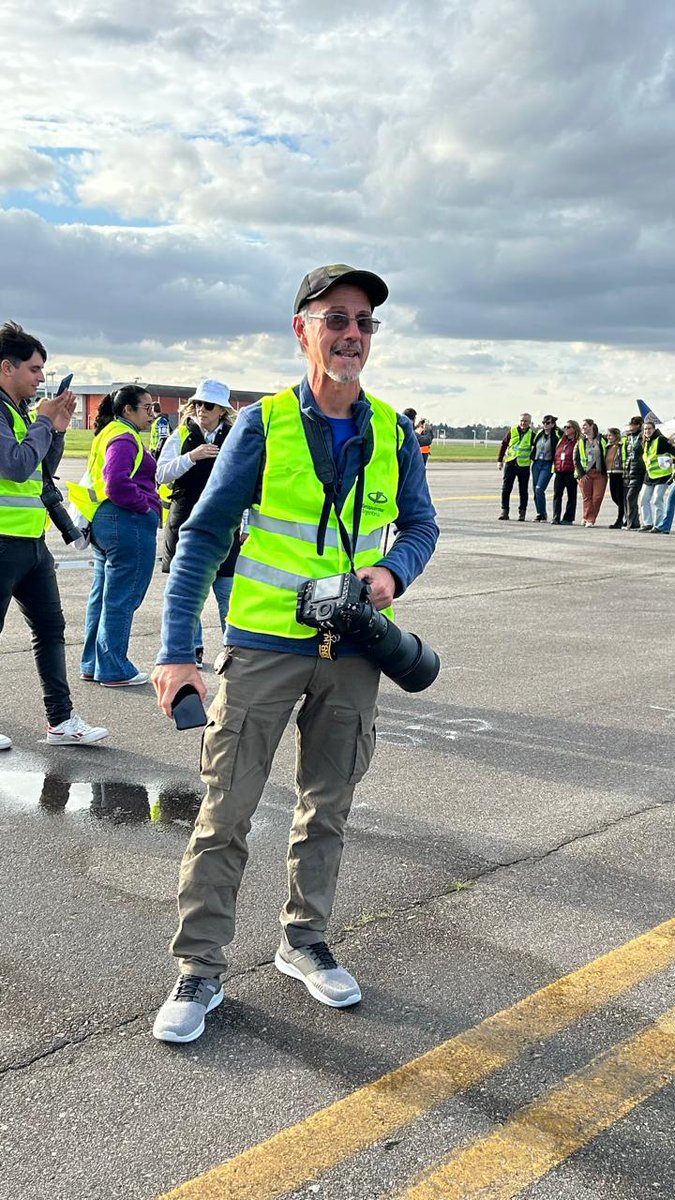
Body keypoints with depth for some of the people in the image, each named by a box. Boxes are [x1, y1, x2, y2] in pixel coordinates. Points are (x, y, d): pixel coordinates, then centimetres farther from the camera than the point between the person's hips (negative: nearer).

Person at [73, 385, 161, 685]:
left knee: (103, 596, 16)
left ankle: (92, 665, 24)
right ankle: (113, 670, 3)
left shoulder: (109, 434, 18)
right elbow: (117, 481, -27)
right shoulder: (124, 438, -14)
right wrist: (145, 506, -15)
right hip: (129, 524, -11)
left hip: (103, 521, 11)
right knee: (121, 599, -3)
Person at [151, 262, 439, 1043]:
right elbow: (205, 534, -9)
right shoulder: (264, 424, -8)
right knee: (225, 811, 1)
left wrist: (393, 572, -12)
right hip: (263, 645, -3)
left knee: (326, 808, 15)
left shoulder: (392, 434, 1)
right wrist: (176, 650, -17)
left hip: (351, 652, 3)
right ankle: (199, 972, 15)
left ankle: (302, 942, 34)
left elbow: (420, 525, 13)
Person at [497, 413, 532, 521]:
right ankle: (504, 511, 6)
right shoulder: (512, 431, 3)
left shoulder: (532, 434, 0)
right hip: (510, 463, 1)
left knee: (523, 491, 5)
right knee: (506, 489, -1)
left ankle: (522, 512, 13)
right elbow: (504, 445, 9)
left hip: (524, 465, -1)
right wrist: (500, 460, 6)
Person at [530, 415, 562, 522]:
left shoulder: (556, 436, -5)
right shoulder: (539, 434, 10)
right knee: (535, 490, 6)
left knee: (539, 489, -16)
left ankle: (542, 514, -5)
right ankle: (539, 514, 16)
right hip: (536, 463, 6)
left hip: (548, 465, -6)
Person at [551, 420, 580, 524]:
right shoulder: (561, 440, 17)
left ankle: (568, 518, 7)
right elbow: (556, 455, 24)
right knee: (557, 495, -1)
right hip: (559, 472, 6)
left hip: (571, 473, -6)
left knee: (571, 495, 4)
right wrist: (555, 466, 16)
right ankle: (556, 517, -2)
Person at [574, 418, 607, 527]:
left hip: (599, 473, 0)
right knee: (587, 497, -4)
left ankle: (588, 518, 0)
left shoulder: (602, 440, 8)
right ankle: (588, 519, 2)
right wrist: (581, 474, -5)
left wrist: (605, 471, 3)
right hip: (584, 474, 0)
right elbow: (576, 460, 5)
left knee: (597, 497, -8)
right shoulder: (580, 442, 9)